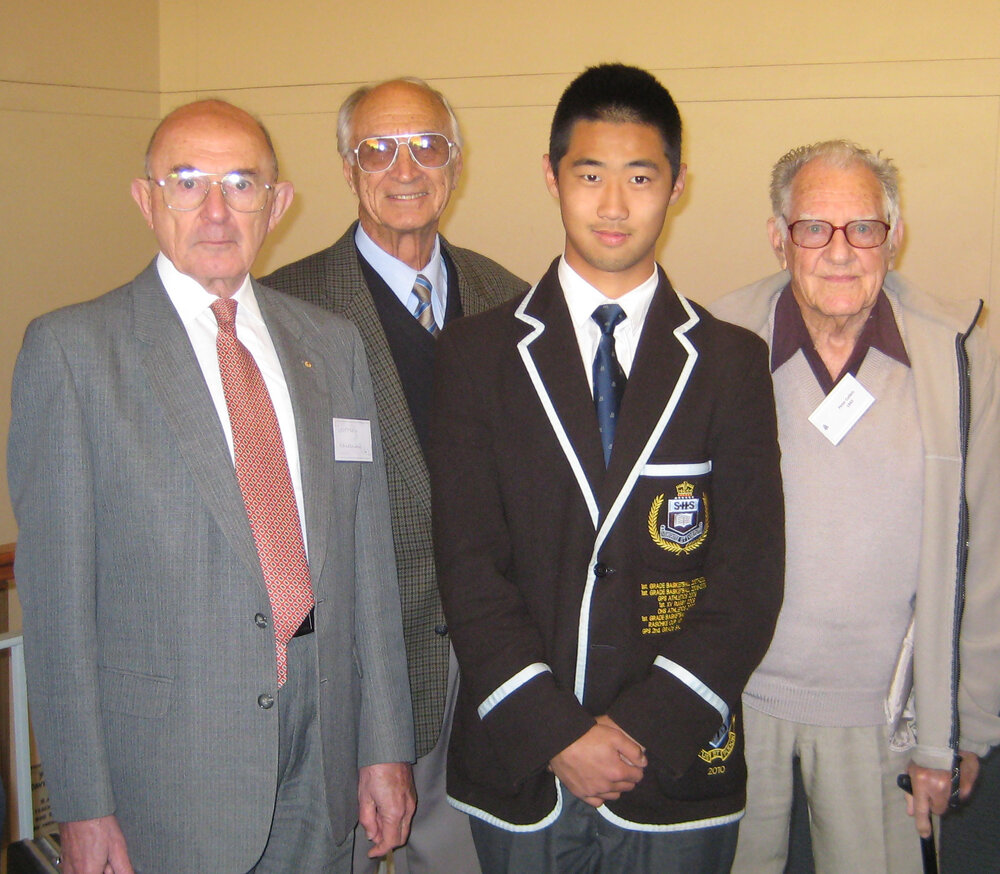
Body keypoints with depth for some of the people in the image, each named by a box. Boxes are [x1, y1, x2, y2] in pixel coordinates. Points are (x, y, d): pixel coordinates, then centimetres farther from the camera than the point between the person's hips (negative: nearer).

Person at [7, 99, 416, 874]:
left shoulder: (333, 344, 7)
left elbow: (368, 555, 7)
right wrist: (82, 803, -10)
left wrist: (385, 746, 6)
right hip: (165, 767, -4)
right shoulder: (71, 348, -6)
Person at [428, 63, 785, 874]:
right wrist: (554, 733, -12)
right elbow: (469, 564, -4)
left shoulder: (733, 362, 2)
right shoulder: (476, 353, 1)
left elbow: (751, 574, -2)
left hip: (678, 770, 0)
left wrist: (648, 729, -11)